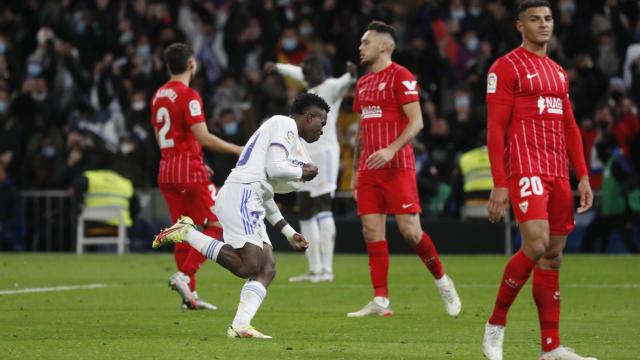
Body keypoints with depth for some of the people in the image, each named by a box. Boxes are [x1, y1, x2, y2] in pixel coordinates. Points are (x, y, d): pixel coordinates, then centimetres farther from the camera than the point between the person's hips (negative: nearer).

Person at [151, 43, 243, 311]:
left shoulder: (158, 96, 13)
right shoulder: (188, 95, -12)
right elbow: (203, 137, -18)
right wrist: (238, 150, -10)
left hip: (166, 168, 8)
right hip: (189, 169, -8)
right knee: (216, 224, -1)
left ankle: (190, 295, 8)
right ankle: (185, 275, -13)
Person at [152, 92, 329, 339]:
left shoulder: (287, 132, 29)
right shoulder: (285, 125, 0)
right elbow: (274, 169, -15)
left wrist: (288, 233, 28)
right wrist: (302, 172, 5)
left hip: (250, 202, 10)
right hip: (241, 194, -10)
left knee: (267, 268, 0)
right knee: (247, 267, -19)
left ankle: (240, 326, -13)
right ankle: (187, 233, -10)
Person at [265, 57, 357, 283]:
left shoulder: (331, 87, -8)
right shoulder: (312, 88, 19)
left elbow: (344, 83, -32)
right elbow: (296, 72, 41)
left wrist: (351, 75, -54)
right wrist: (277, 67, 57)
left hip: (324, 153, -10)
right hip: (305, 154, 10)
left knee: (323, 207, -18)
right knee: (305, 211, 11)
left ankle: (327, 268, -25)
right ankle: (315, 270, 17)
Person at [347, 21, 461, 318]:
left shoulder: (400, 76, -6)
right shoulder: (363, 83, 18)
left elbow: (416, 122, -13)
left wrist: (391, 149, -25)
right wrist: (356, 171, 19)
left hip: (397, 167, -7)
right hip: (369, 169, 7)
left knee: (409, 230, -10)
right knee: (372, 232, 0)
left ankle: (442, 281, 11)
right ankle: (380, 301, 0)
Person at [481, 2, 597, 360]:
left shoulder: (558, 72, 20)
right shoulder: (506, 68, -3)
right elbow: (495, 129, -8)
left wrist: (583, 176, 13)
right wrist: (500, 184, -14)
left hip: (558, 174, 7)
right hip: (525, 168, -7)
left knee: (554, 257, 4)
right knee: (537, 245, -21)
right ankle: (496, 325, -6)